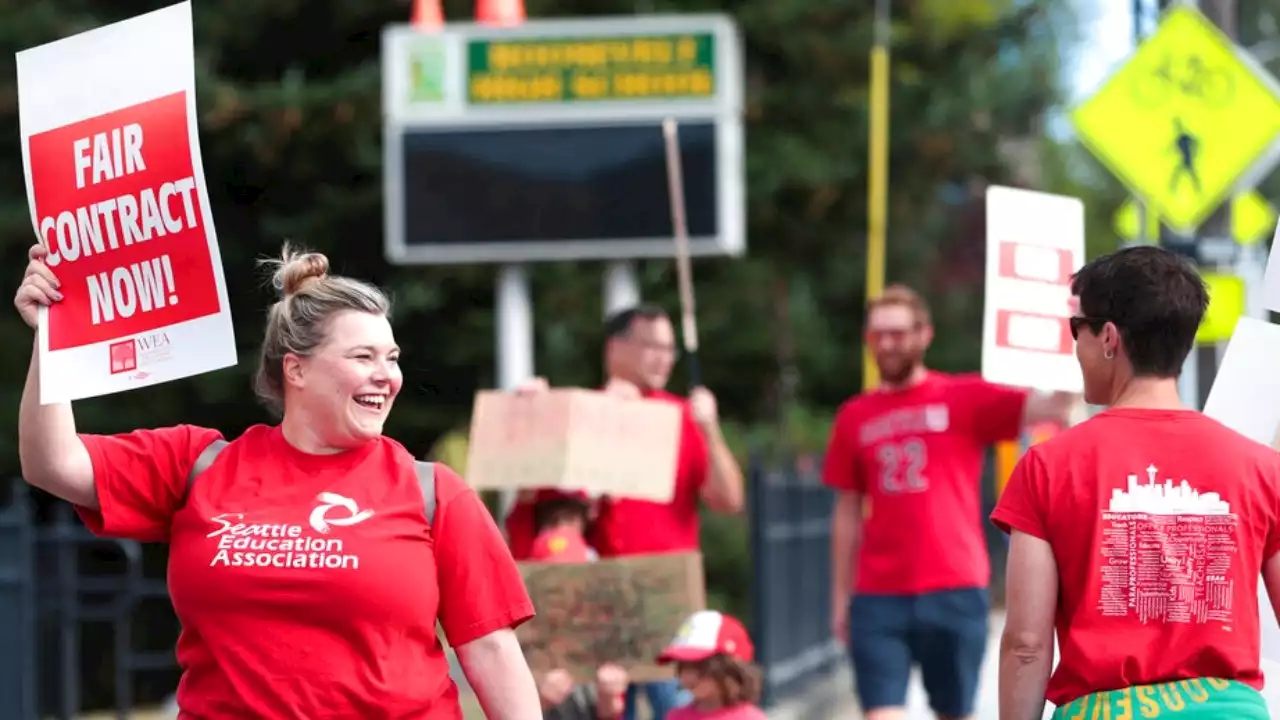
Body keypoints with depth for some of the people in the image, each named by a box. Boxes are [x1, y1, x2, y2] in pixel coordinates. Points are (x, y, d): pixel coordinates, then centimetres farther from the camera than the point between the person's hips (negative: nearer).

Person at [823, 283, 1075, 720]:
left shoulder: (965, 399, 1)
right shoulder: (854, 418, 9)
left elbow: (1051, 408, -13)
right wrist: (840, 597, 13)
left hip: (954, 591, -1)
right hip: (878, 597, 1)